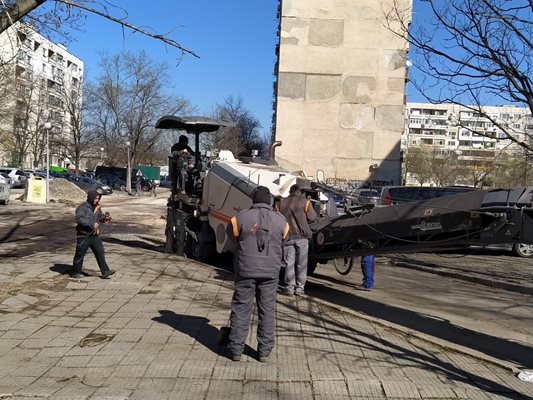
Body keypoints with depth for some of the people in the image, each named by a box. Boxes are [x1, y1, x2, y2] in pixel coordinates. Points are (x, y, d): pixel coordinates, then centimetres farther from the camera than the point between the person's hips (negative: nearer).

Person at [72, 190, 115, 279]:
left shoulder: (97, 207, 10)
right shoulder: (82, 208, -14)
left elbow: (100, 217, 21)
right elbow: (79, 219, -28)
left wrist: (105, 217, -3)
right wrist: (92, 224, -32)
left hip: (95, 235, 6)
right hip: (83, 236, -6)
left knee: (100, 252, 0)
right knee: (80, 255, 7)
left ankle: (105, 271, 2)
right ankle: (76, 273, 21)